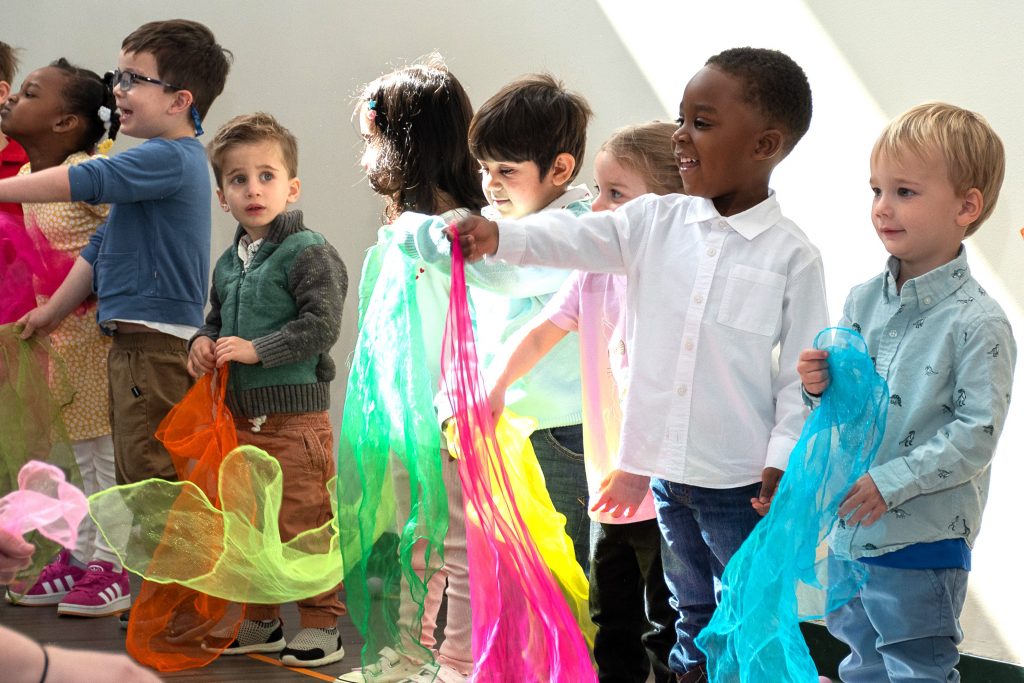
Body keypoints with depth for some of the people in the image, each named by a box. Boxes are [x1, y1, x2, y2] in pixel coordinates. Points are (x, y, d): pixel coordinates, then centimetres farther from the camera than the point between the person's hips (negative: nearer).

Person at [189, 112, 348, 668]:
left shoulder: (309, 253, -10)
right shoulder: (227, 265, 14)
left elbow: (321, 326, -18)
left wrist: (256, 349, -21)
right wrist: (203, 343, 4)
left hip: (295, 417, -8)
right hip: (239, 416, 8)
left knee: (303, 525, -4)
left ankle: (322, 624, 9)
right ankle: (261, 620, 29)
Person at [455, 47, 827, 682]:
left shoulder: (791, 255, -10)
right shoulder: (656, 222, 1)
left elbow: (801, 376, -8)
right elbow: (574, 237, -8)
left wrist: (781, 471, -11)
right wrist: (499, 236, -27)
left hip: (739, 482, -4)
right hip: (663, 467, 4)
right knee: (691, 610, 22)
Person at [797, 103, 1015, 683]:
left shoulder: (978, 323, -18)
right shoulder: (864, 300, 2)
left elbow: (977, 433, -20)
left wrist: (892, 481, -22)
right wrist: (823, 384, -9)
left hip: (923, 540, -6)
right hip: (852, 524, 7)